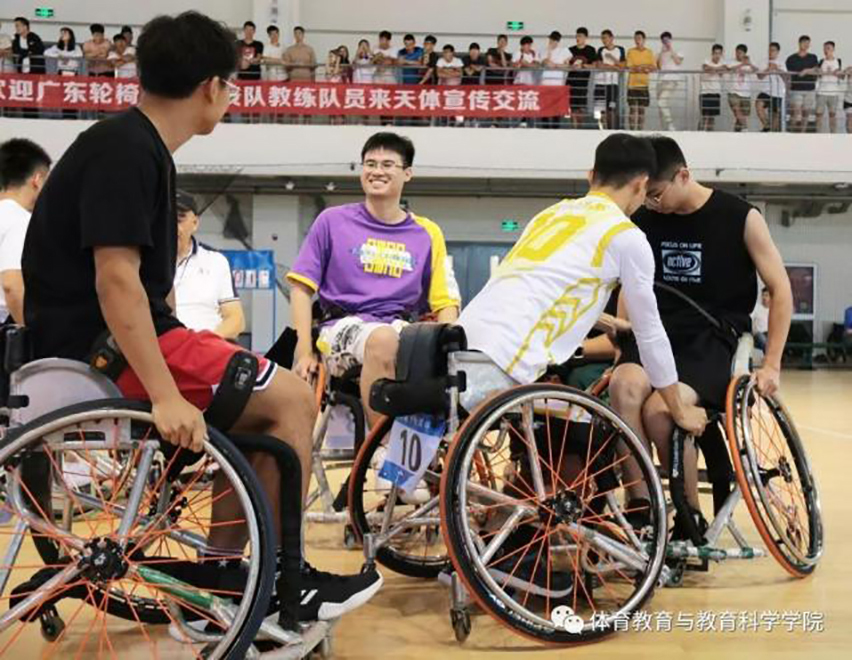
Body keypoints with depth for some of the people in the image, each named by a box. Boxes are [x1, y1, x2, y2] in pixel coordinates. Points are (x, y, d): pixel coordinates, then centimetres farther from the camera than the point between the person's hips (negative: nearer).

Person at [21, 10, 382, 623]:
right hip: (105, 348, -10)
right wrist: (165, 396, -29)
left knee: (264, 401, 15)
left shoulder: (139, 147, 15)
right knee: (293, 399, -10)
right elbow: (115, 279, -24)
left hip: (110, 343, 10)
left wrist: (180, 358, 21)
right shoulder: (124, 151, -15)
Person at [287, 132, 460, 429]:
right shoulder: (333, 221, 11)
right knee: (383, 338, -38)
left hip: (403, 329, 2)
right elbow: (301, 287, 9)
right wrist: (305, 352, -2)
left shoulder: (427, 234, 16)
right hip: (343, 326, -2)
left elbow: (445, 303, 13)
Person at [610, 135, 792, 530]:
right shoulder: (644, 220, 6)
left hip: (713, 338, -3)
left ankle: (691, 517, -9)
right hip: (659, 332, 3)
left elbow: (781, 290, -1)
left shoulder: (739, 217, -5)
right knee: (624, 385, -33)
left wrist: (771, 365, -6)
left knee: (659, 410, -32)